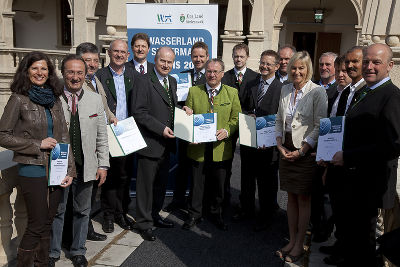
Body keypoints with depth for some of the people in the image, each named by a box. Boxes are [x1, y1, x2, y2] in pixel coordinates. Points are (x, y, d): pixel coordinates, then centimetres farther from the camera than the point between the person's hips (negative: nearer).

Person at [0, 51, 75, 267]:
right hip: (33, 171, -5)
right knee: (37, 225, 2)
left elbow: (64, 137, 9)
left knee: (47, 224, 14)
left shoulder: (54, 99, 9)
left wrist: (70, 170, 2)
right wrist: (38, 144, -14)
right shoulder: (19, 100, -5)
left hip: (56, 170, 5)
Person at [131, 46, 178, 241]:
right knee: (146, 185, 3)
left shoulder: (172, 81, 13)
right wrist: (161, 128, -21)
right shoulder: (144, 81, -12)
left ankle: (154, 215, 35)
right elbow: (138, 112, -18)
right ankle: (144, 223, 16)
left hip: (166, 143, 8)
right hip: (150, 143, -8)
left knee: (161, 183, 18)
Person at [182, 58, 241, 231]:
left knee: (218, 184, 13)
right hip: (198, 146, 0)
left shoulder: (232, 93, 5)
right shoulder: (194, 91, 6)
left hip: (221, 148, 0)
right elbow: (187, 118, 9)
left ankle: (216, 214, 33)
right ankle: (194, 215, 28)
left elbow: (237, 118, 3)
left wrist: (227, 131, -15)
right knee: (197, 183, 10)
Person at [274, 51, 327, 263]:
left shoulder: (317, 92, -8)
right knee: (291, 197, 13)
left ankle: (299, 245, 17)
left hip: (306, 152, -5)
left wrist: (301, 151, -15)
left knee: (304, 199, 4)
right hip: (286, 150, 5)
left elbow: (320, 126, -11)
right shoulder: (285, 90, 9)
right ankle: (291, 241, 25)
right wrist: (280, 145, 0)